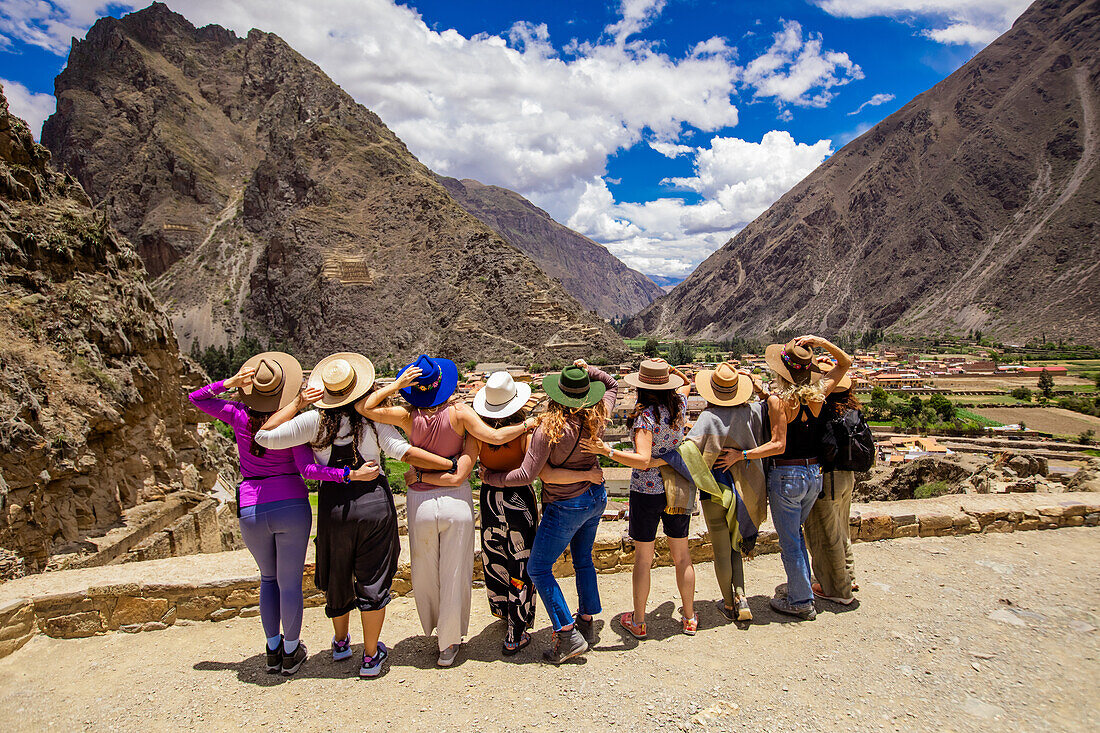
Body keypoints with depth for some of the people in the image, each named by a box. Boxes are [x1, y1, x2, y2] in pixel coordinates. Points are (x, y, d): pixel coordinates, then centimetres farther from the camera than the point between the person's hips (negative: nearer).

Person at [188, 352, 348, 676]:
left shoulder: (239, 416, -2)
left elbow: (196, 398, 12)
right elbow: (308, 469, -17)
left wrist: (229, 382, -4)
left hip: (251, 512, 3)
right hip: (291, 506, -2)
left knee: (268, 579, 23)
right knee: (290, 583, 11)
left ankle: (273, 651, 30)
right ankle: (291, 653, 26)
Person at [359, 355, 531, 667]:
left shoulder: (408, 417, -10)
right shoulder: (458, 413, -13)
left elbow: (364, 407, -15)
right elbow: (495, 436, -21)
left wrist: (396, 384, -12)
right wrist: (528, 423, -8)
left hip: (421, 502, 1)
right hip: (456, 502, -1)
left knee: (425, 572, 22)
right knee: (454, 573, 12)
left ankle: (434, 628, 44)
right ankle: (449, 644, 24)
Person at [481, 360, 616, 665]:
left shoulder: (550, 427, -26)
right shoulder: (597, 417, -9)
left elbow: (526, 475, -24)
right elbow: (612, 385, 14)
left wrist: (489, 477, -11)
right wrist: (589, 371, 4)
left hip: (566, 507, -7)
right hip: (596, 496, 7)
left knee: (538, 568, 6)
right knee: (583, 560, 23)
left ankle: (568, 636, 5)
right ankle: (586, 622, 35)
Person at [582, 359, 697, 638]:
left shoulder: (644, 416, -20)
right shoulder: (679, 405, -3)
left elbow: (643, 460, -30)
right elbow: (687, 383, 22)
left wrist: (607, 451, -33)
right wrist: (670, 369, 11)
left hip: (646, 492, -5)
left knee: (643, 558, 8)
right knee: (681, 554, 17)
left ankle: (638, 621, 22)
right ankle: (689, 617, 30)